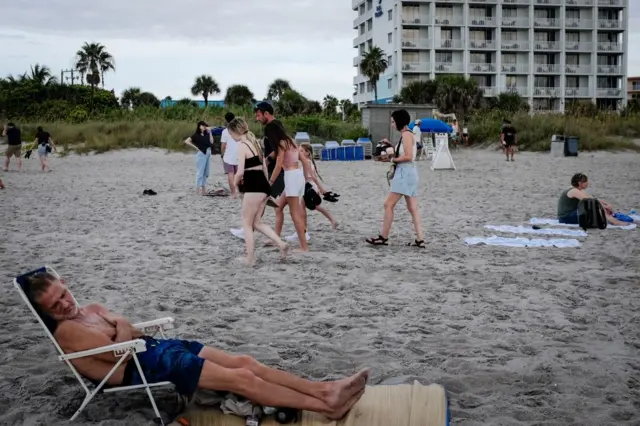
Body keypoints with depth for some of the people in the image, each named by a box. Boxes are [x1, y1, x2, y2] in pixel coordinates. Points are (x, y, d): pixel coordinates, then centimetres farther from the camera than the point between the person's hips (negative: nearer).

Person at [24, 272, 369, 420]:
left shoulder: (92, 309, 21)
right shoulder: (66, 331, -7)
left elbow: (134, 333, 15)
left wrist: (118, 325, -4)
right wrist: (122, 328, 1)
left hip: (158, 347, 9)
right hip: (145, 366, -9)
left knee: (244, 362, -5)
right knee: (241, 379, -16)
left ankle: (325, 389, -8)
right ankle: (327, 406, -16)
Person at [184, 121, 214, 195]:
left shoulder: (206, 134, 10)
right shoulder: (196, 135, -5)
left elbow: (211, 142, -3)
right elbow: (186, 141, -11)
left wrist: (210, 132, -2)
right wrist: (195, 147, -11)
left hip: (208, 153, 6)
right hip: (201, 153, -6)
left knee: (206, 172, 12)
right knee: (200, 171, -3)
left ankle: (203, 186, 22)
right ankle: (198, 188, 4)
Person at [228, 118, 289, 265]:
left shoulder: (241, 146, -12)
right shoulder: (254, 142, 15)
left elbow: (240, 172, -18)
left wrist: (236, 182, 2)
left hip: (253, 187, -9)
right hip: (263, 184, 9)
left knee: (247, 223, 5)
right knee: (257, 223, 16)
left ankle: (250, 258, 10)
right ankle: (281, 244, 7)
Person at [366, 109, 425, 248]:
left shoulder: (406, 134, -12)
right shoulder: (407, 135, 18)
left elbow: (408, 156, -21)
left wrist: (394, 160, -8)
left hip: (405, 173, -10)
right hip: (407, 173, 10)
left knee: (389, 205, -5)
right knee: (412, 208, 6)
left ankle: (383, 237, 0)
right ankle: (419, 240, 4)